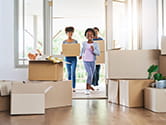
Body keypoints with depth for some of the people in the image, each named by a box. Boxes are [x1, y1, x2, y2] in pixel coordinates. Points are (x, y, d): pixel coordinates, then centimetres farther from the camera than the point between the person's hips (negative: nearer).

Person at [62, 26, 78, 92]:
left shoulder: (75, 41, 4)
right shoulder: (64, 42, 6)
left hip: (74, 58, -1)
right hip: (67, 58, 2)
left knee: (73, 72, -8)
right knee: (69, 73, 7)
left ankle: (73, 87, -6)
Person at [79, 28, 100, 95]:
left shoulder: (95, 44, -5)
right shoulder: (84, 43, -1)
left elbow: (98, 53, -10)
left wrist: (93, 50, -26)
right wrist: (81, 55, 31)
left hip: (92, 62, 2)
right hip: (86, 61, -1)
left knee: (91, 75, 14)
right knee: (89, 74, -16)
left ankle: (89, 86, 39)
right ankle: (87, 89, -4)